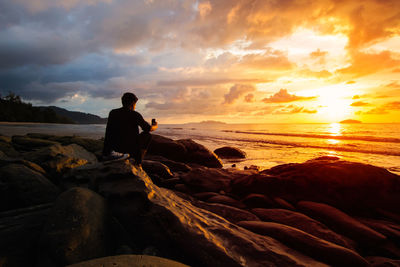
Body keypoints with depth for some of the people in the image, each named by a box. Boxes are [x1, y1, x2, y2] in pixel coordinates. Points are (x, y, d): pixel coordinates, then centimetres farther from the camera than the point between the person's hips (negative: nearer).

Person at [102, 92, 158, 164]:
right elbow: (149, 129, -5)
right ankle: (137, 162, 15)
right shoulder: (135, 114, -10)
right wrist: (155, 126, 18)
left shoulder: (112, 113, 3)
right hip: (130, 148, -6)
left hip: (114, 147, 6)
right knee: (147, 134, 18)